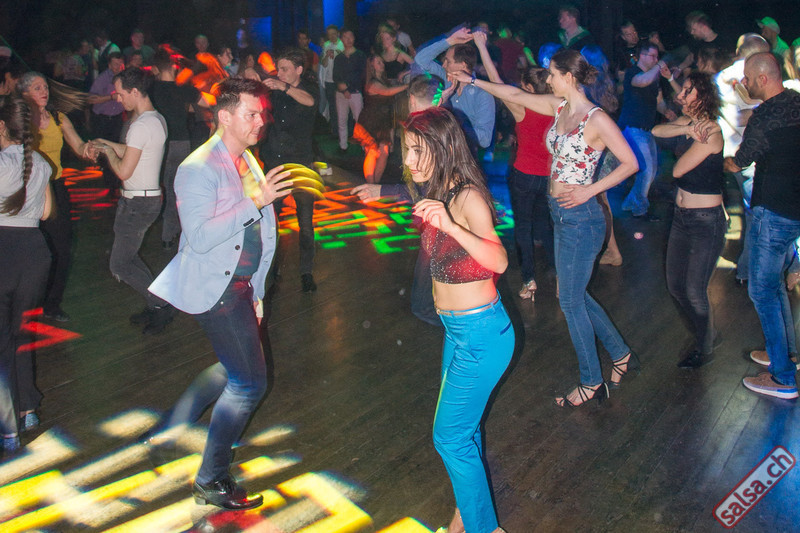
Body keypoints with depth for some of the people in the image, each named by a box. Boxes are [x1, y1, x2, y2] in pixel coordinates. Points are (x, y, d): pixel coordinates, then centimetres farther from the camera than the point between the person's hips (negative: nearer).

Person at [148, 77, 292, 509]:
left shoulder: (248, 162, 12)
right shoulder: (198, 169, -16)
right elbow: (201, 236, -26)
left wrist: (256, 291, 19)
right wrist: (255, 202, -28)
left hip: (240, 285, 9)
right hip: (215, 287, -9)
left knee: (234, 368, 21)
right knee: (250, 383, -7)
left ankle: (171, 431, 37)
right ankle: (212, 481, 9)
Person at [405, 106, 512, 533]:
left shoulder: (468, 197, -21)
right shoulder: (440, 193, 4)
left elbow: (499, 261, -36)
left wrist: (451, 226, -47)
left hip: (481, 333, -9)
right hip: (456, 328, 9)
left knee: (450, 436, 1)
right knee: (464, 427, 21)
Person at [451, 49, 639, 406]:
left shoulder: (596, 119, -17)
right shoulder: (559, 107, 6)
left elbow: (630, 163, -14)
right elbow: (513, 94, 16)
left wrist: (589, 190, -18)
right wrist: (472, 80, 20)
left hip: (581, 217, -8)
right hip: (561, 214, 8)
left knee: (570, 301, 1)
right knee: (575, 295, 17)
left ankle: (591, 384, 17)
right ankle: (622, 356, 34)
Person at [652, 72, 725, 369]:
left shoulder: (710, 133, -18)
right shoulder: (687, 122, 6)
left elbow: (677, 170, -17)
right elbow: (656, 131, -8)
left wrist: (694, 136, -3)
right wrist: (688, 130, -22)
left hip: (707, 220, -8)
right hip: (681, 216, 8)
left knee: (694, 291, -1)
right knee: (675, 285, 13)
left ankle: (705, 350, 21)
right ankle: (706, 332, 35)